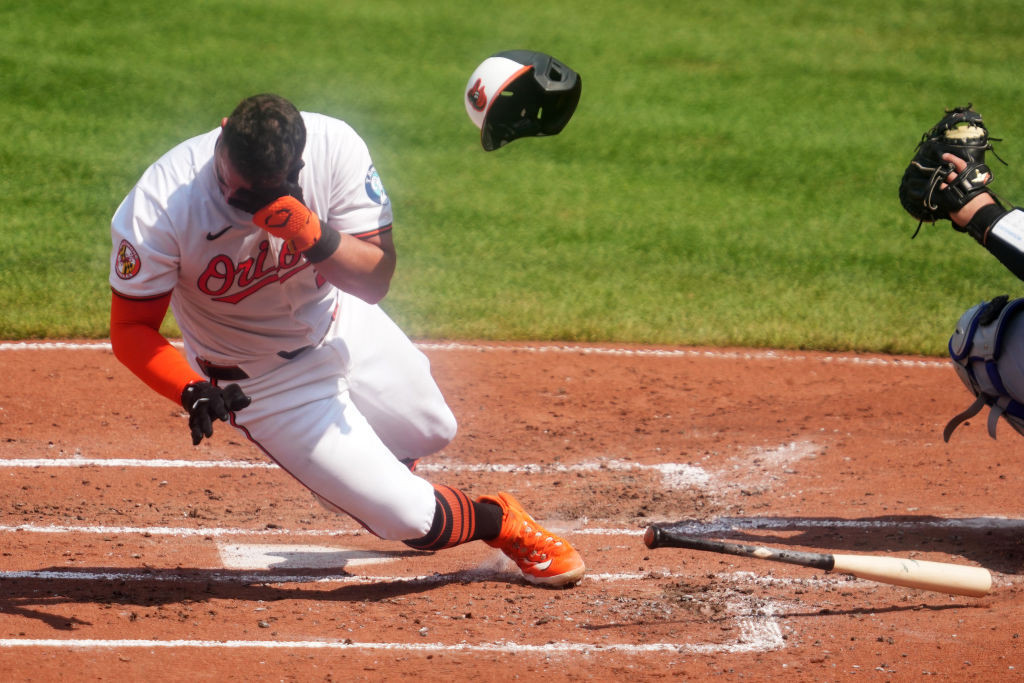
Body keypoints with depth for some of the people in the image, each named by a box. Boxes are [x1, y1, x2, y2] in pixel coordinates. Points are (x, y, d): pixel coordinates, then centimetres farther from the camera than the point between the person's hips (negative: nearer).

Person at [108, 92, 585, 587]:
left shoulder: (334, 147, -28)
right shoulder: (157, 209, -34)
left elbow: (376, 280, -25)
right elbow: (131, 330, -24)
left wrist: (312, 233, -45)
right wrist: (192, 393, -42)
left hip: (344, 324, 4)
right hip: (263, 378, -3)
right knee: (407, 517, -4)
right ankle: (501, 524, 29)